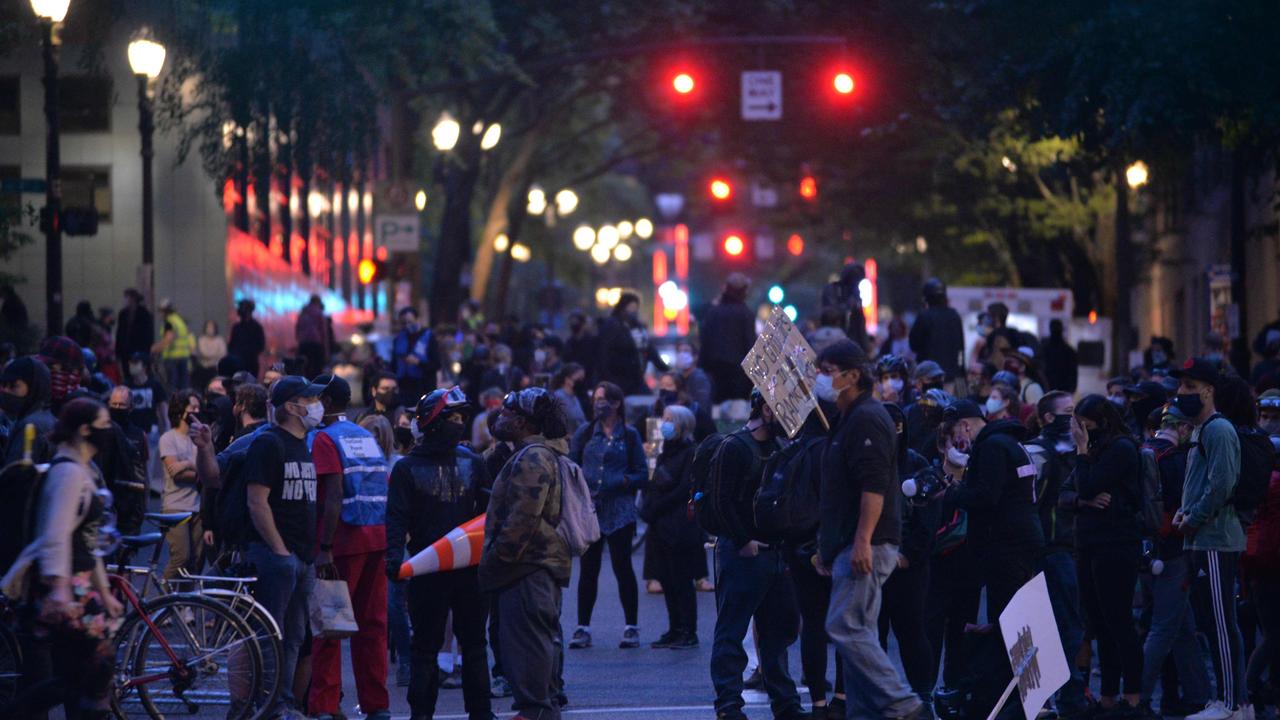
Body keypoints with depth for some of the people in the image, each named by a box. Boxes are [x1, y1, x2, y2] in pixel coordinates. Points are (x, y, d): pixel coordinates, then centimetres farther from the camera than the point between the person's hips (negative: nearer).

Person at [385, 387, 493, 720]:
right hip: (427, 571, -3)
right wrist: (394, 555, -21)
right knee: (425, 644, 3)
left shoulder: (471, 462, 9)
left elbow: (488, 508, 11)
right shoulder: (408, 468, -2)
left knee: (474, 642, 9)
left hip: (468, 566, 3)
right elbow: (397, 517, -8)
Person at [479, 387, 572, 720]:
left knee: (526, 640, -10)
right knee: (544, 639, 15)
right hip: (545, 563, 11)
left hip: (527, 568, -11)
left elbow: (522, 519, -23)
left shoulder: (532, 458, -16)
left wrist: (497, 558, -18)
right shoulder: (545, 454, 20)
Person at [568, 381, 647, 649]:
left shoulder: (629, 435, 4)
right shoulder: (585, 433, 9)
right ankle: (583, 628, 8)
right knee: (588, 569, 4)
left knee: (622, 566, 1)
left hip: (619, 512, -2)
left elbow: (642, 474, 3)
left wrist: (620, 482, -13)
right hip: (589, 509, 2)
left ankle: (631, 627, 8)